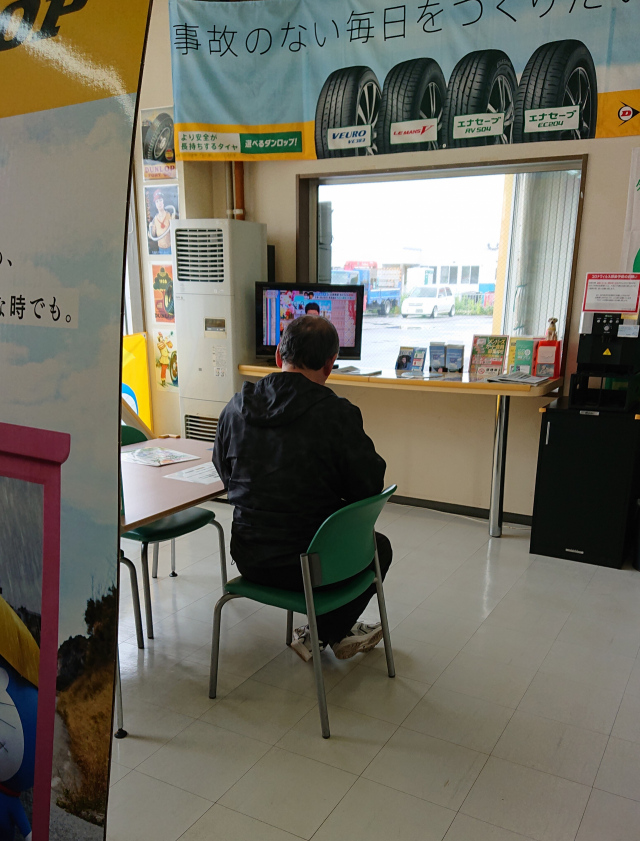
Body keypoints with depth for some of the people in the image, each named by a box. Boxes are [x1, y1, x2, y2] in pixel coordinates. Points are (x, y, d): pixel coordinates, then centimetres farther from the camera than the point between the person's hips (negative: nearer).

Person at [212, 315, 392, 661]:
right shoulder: (337, 414, -20)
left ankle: (338, 633, 43)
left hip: (248, 557, 6)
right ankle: (320, 634, 25)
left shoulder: (235, 407, -4)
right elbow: (370, 488, -10)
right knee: (379, 546, 24)